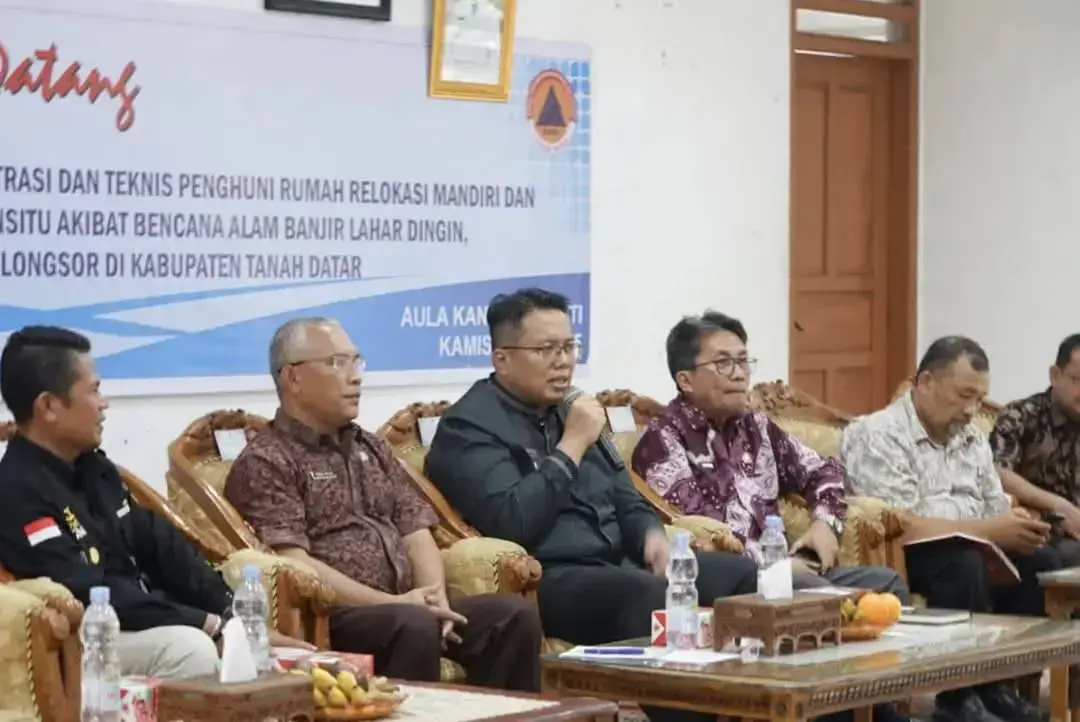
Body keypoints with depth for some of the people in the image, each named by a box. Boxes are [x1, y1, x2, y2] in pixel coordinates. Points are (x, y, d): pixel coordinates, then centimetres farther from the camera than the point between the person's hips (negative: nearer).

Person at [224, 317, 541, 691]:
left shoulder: (371, 448, 23)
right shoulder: (264, 462, -3)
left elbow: (415, 531, 17)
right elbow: (292, 564, -14)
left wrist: (435, 598, -4)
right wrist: (392, 602, -17)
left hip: (408, 605, 7)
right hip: (330, 616, -7)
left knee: (515, 614, -14)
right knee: (413, 625, -36)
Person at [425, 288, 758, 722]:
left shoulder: (568, 410, 20)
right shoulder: (468, 427, -5)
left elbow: (626, 499, 26)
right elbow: (511, 523, -21)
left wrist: (652, 536, 1)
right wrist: (573, 445, -12)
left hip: (620, 564, 9)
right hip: (549, 581, -9)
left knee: (744, 575, -7)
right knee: (653, 597, -36)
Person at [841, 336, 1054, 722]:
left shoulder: (973, 438, 15)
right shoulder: (878, 435, -13)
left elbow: (996, 511, 15)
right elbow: (900, 526, -23)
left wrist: (1016, 529, -11)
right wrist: (987, 531, -24)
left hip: (974, 551, 8)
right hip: (896, 558, -8)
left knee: (1040, 561, -14)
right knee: (963, 563, -35)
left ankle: (995, 684, -5)